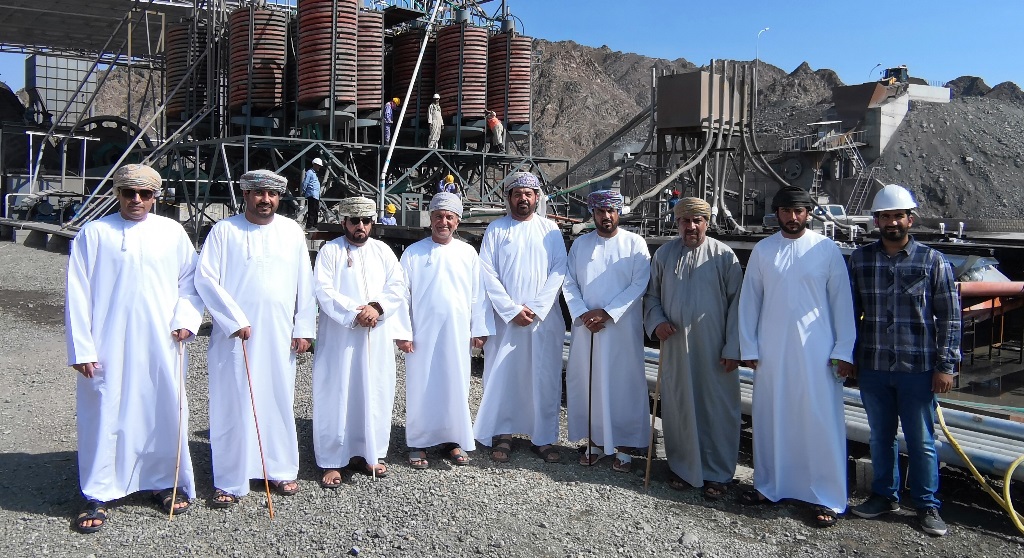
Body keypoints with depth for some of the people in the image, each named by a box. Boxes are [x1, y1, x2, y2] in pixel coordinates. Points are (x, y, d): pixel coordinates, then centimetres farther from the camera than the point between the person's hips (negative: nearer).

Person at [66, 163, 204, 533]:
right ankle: (97, 496, 16)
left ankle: (167, 483, 25)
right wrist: (81, 348, -5)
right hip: (109, 346, -1)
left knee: (166, 411, 8)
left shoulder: (172, 232, 5)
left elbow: (190, 280, 11)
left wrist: (185, 320, -4)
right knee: (105, 415, 2)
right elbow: (77, 293, -1)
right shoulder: (94, 233, 0)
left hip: (161, 345, 2)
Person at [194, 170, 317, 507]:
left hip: (279, 336, 3)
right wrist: (235, 320, -11)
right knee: (232, 406, 0)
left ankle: (282, 471, 23)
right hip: (235, 336, -2)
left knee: (279, 401, 9)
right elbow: (205, 279, -6)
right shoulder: (224, 230, 0)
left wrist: (304, 327, 5)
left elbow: (305, 283, 9)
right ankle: (229, 482, 10)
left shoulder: (292, 231, 9)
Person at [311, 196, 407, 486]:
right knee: (336, 395, -1)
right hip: (339, 337, -3)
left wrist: (377, 307, -13)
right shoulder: (330, 251, 1)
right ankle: (333, 461, 7)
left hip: (377, 337, 4)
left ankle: (368, 453, 22)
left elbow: (397, 287, 5)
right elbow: (324, 290, -9)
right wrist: (354, 313, -18)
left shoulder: (382, 251, 12)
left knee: (375, 394, 8)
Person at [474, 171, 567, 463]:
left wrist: (535, 308, -11)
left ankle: (544, 438, 13)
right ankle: (502, 434, 16)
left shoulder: (550, 230, 7)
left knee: (545, 378, 3)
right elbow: (488, 274, -3)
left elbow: (558, 271, -1)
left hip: (544, 317, 1)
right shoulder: (496, 229, 4)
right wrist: (512, 310, -11)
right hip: (505, 317, -1)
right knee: (502, 375, 2)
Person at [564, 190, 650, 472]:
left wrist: (606, 313, -13)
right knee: (587, 383, 6)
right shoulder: (580, 244, 9)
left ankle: (623, 446, 11)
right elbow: (569, 283, 6)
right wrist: (582, 314, -9)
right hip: (586, 328, 3)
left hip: (622, 329, -3)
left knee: (624, 385, 0)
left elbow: (639, 284, -8)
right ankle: (594, 441, 20)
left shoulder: (635, 243, -1)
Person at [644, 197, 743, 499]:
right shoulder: (664, 254, 6)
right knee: (678, 407, 10)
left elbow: (736, 302, -4)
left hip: (713, 349, -2)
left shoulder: (724, 256, -3)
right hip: (675, 346, 3)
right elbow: (652, 295, 14)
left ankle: (717, 473, 17)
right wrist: (656, 321, -5)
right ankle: (682, 466, 26)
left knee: (717, 408, 4)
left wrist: (732, 348, -8)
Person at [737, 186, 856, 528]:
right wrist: (748, 348, 3)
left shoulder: (827, 250, -1)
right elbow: (749, 301, 7)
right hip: (771, 352, 3)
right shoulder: (762, 251, 5)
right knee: (769, 420, 10)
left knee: (821, 422, 1)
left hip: (816, 352, -2)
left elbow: (842, 302, 0)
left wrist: (844, 351, -4)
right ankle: (769, 486, 25)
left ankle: (828, 498, 12)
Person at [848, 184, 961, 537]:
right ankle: (885, 495, 30)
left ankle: (927, 505, 22)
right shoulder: (860, 259, 4)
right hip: (872, 367, 2)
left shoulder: (933, 262, -2)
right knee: (880, 437, 15)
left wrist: (945, 366, -5)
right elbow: (849, 311, 8)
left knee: (921, 440, 7)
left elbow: (949, 317, -1)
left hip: (917, 368, -2)